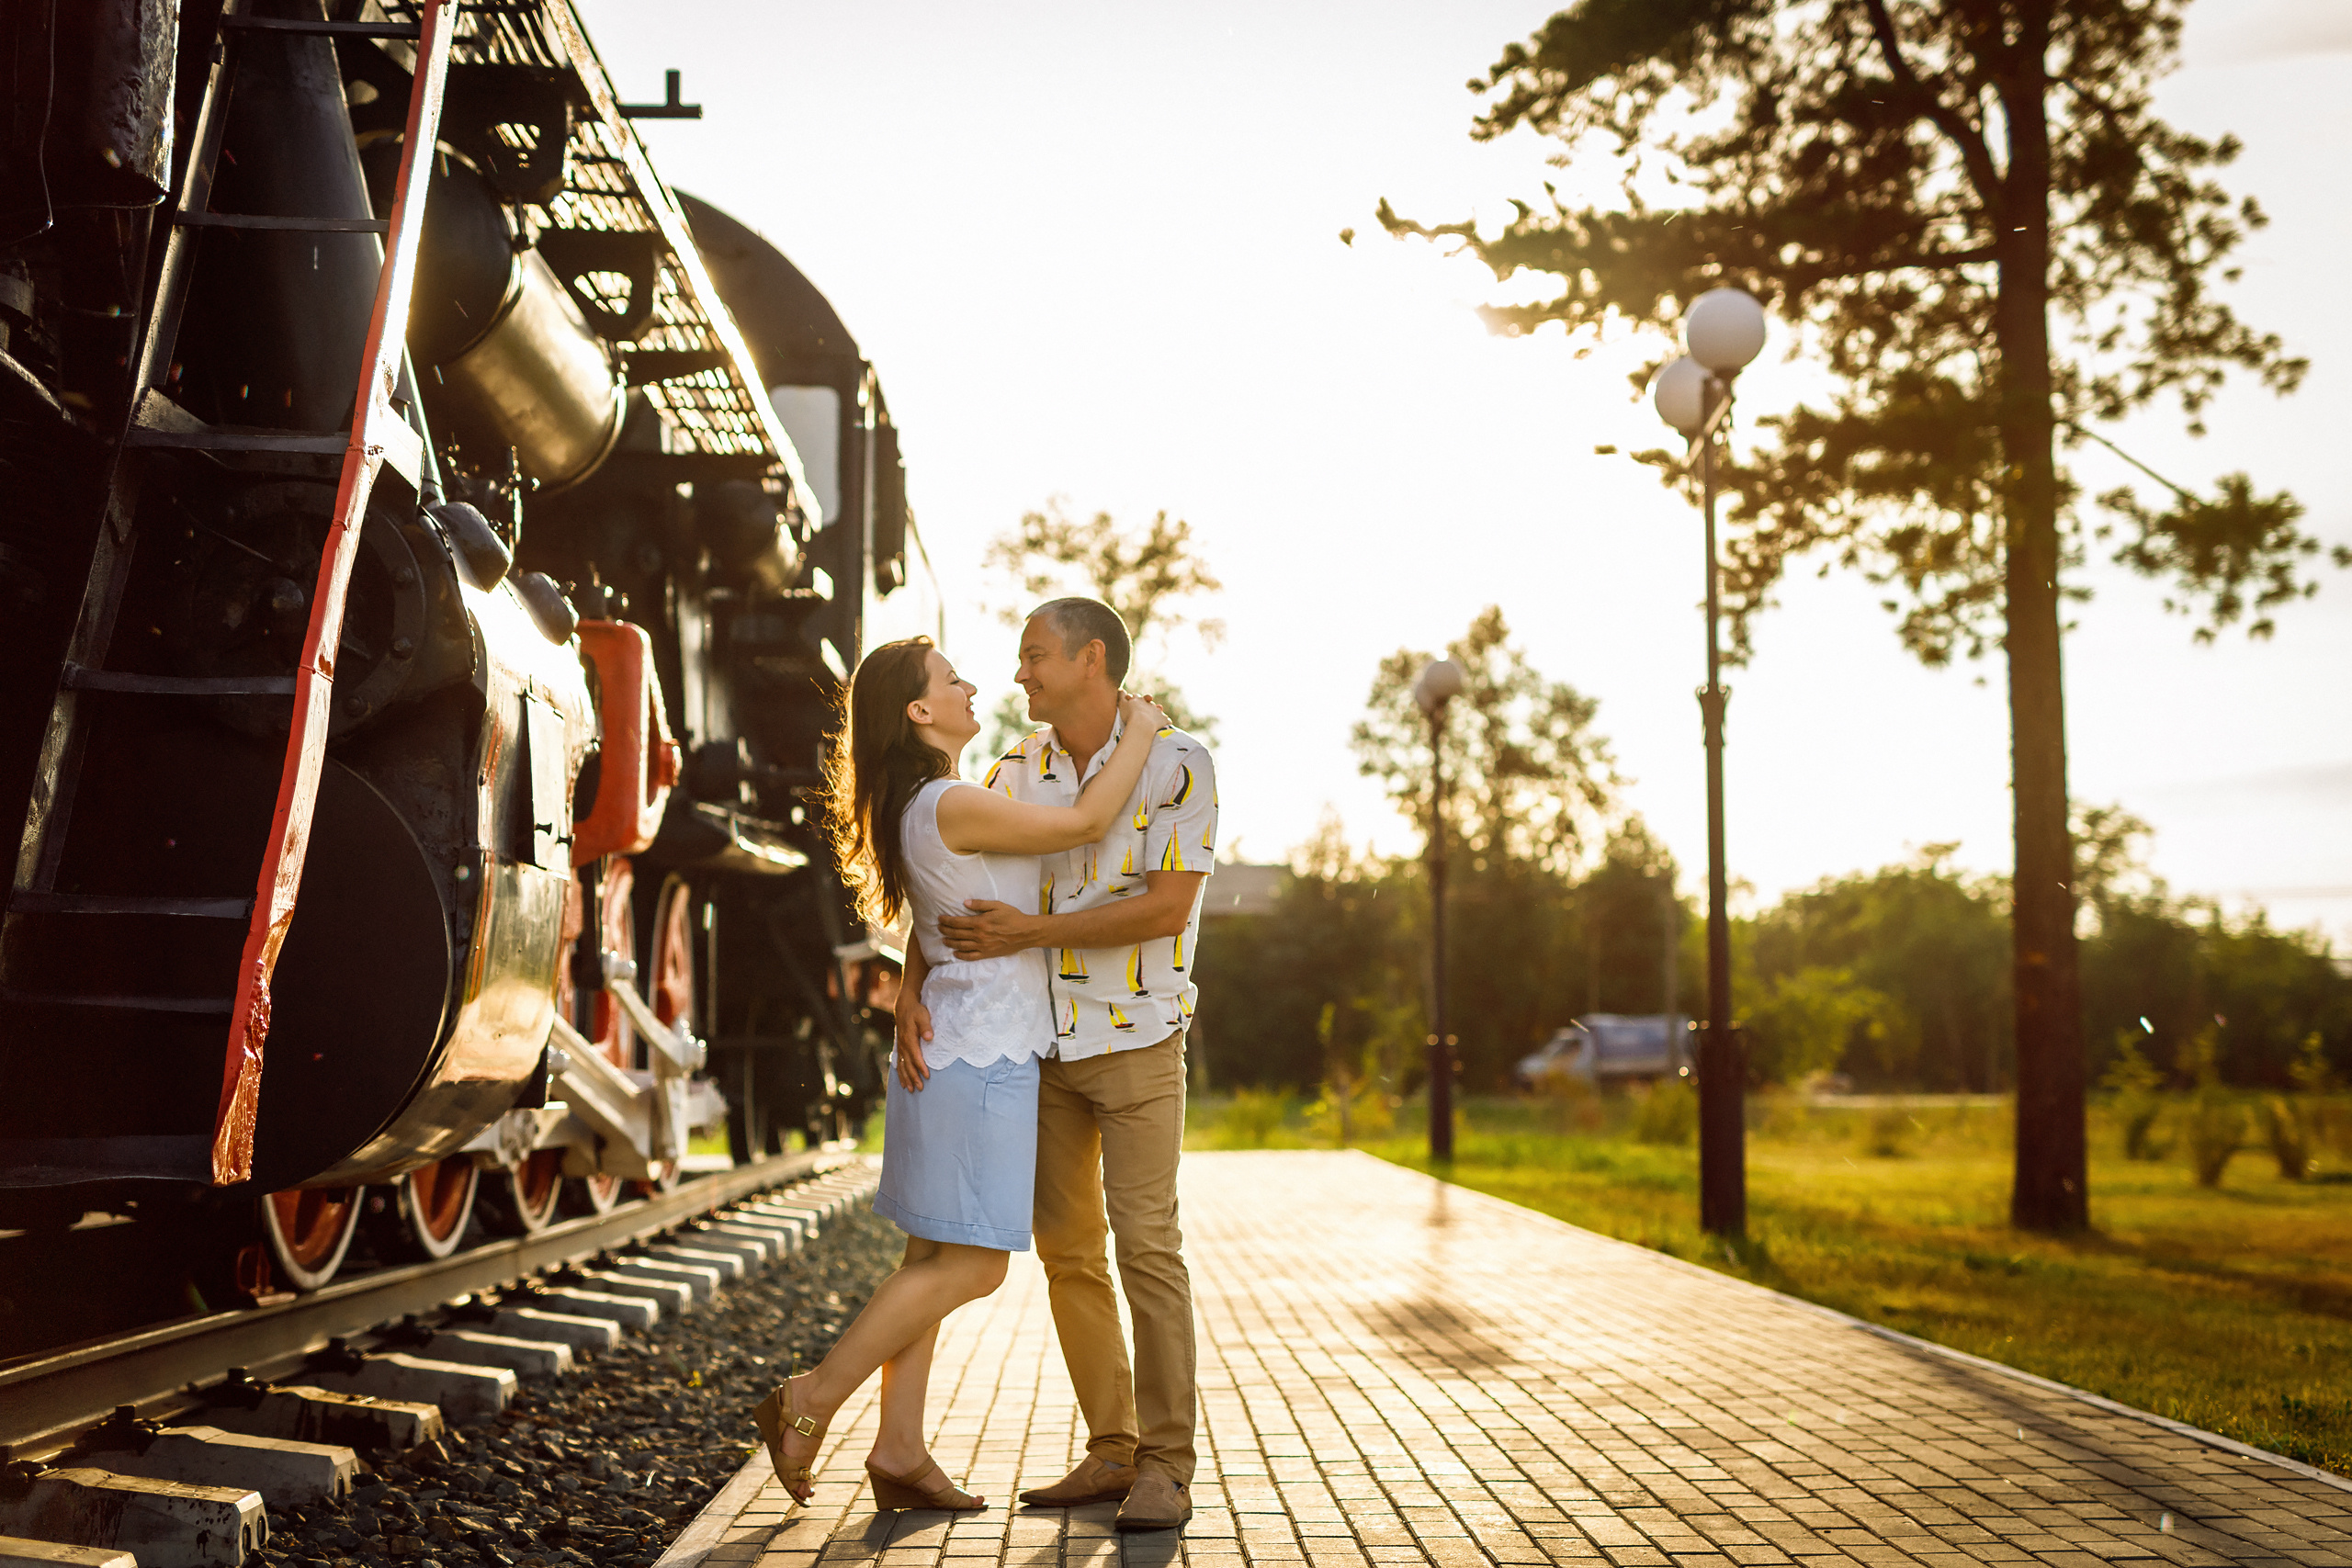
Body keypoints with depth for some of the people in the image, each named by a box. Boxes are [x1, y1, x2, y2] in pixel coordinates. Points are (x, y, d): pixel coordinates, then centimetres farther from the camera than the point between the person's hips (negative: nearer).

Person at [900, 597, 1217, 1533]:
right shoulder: (1018, 772, 4)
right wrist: (913, 984, -14)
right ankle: (1112, 1452, 17)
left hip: (1137, 1035, -6)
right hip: (1044, 1041, 6)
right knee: (1066, 1247, 7)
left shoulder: (1175, 763, -11)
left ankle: (1166, 1467, -1)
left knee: (1145, 1242, -9)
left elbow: (1167, 906, -18)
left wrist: (1030, 932, -21)